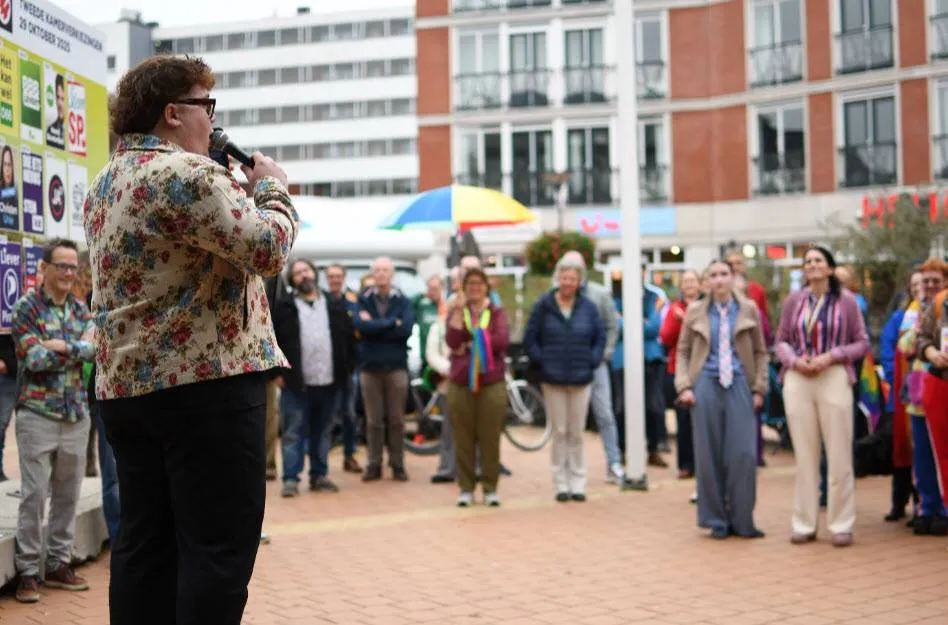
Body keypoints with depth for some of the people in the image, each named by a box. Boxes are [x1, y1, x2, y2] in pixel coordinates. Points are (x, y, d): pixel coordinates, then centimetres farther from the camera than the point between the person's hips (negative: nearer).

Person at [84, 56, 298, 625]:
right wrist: (272, 188, -2)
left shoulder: (106, 185, 17)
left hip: (127, 384, 9)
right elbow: (267, 249, -20)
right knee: (220, 546, -4)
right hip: (207, 382, -9)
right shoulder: (186, 173, -13)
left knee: (146, 543, 12)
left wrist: (235, 190, 19)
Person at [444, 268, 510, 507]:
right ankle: (466, 488, 12)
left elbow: (502, 340, -11)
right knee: (463, 439, 3)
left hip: (492, 384, -1)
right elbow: (452, 341, -9)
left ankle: (490, 488, 11)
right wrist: (459, 311, -13)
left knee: (490, 439, 1)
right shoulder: (456, 311, 9)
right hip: (460, 383, 1)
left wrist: (470, 344, -10)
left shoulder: (497, 312, 7)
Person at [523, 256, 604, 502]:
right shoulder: (544, 305, -3)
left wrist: (592, 360, -1)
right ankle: (561, 484, 11)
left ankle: (578, 484, 14)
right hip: (553, 380, -1)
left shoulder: (588, 307, 1)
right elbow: (530, 339, 2)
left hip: (581, 379, 1)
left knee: (577, 433, 7)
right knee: (560, 433, 4)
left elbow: (600, 337, 10)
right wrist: (541, 361, -5)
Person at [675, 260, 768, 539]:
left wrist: (759, 388, 3)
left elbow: (760, 352, 10)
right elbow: (683, 351, 10)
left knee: (744, 454, -6)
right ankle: (716, 521, 12)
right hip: (707, 385, 0)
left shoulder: (748, 309, 6)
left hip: (739, 385, 0)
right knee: (709, 456, 1)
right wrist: (684, 386, -1)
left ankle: (742, 521, 6)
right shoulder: (695, 311, 6)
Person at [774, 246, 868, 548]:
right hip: (797, 381, 2)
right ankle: (804, 524, 14)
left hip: (834, 379, -2)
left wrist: (830, 356, -11)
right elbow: (781, 341, 11)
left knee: (839, 456, -1)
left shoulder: (845, 301, 0)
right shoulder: (793, 300, 6)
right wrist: (795, 360, -8)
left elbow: (862, 342, 2)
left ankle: (841, 525, 8)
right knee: (804, 455, 6)